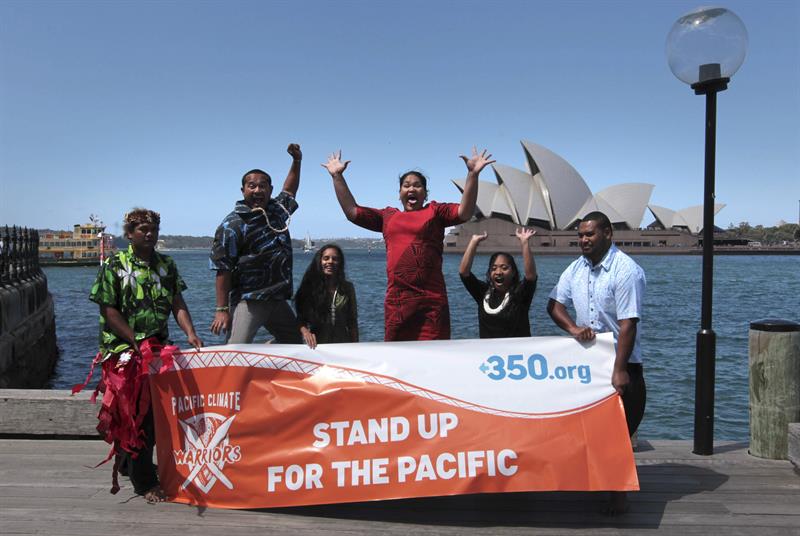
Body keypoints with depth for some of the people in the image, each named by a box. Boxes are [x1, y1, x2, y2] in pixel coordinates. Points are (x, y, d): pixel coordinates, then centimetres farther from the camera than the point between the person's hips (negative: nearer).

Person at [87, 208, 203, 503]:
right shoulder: (114, 265, -5)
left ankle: (128, 464, 33)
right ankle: (145, 483, 7)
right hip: (126, 352, -5)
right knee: (136, 417, -2)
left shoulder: (166, 264, 9)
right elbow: (109, 311, -9)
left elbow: (177, 304, 7)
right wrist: (138, 344, -14)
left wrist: (190, 333, -9)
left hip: (159, 348, 5)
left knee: (157, 414, 12)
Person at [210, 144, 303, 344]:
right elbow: (222, 270, -14)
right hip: (247, 302, -7)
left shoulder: (278, 210, 9)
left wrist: (296, 161, 27)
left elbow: (289, 191, 33)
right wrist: (222, 310, -17)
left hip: (278, 299, 7)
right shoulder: (232, 225, -11)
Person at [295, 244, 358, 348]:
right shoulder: (310, 288, 3)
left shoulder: (347, 288, 8)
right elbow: (300, 318, 5)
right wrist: (305, 331, -15)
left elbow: (352, 321, 11)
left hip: (342, 343, 1)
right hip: (316, 345, -1)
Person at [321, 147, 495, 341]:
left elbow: (465, 212, -4)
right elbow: (352, 212, 17)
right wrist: (337, 176, 15)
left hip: (431, 302, -3)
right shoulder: (388, 216, 18)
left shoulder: (435, 211, 10)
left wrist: (472, 174, -14)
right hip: (396, 301, 3)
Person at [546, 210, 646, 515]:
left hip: (621, 364, -6)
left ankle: (618, 492, 13)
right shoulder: (577, 268, 5)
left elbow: (627, 324, -21)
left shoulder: (626, 271, -17)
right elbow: (554, 303, 9)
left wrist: (619, 370, -24)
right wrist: (573, 327, -11)